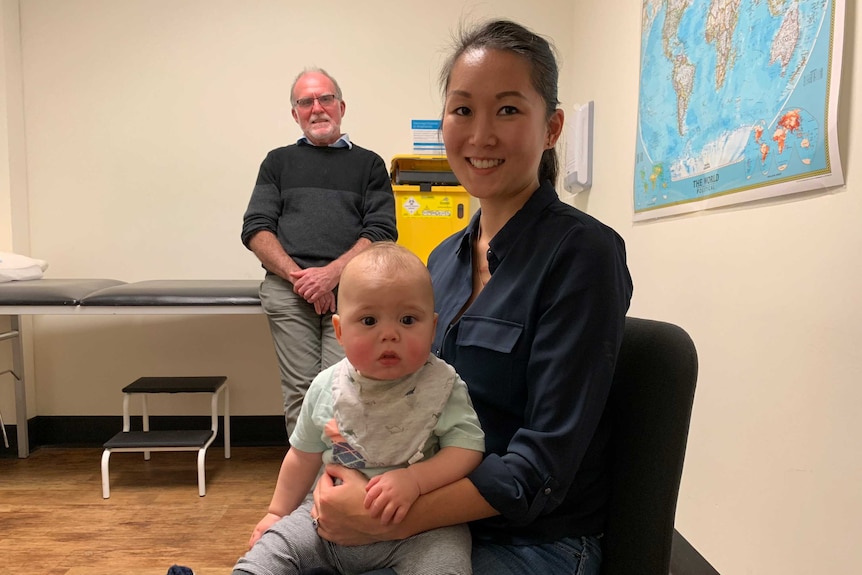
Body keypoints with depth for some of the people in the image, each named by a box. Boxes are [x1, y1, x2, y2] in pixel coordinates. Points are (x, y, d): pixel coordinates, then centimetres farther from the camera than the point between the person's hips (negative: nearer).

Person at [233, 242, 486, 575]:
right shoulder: (327, 388, -2)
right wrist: (278, 512, 20)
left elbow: (467, 448, -15)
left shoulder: (443, 387, -11)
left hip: (414, 527, -3)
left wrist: (413, 479, -30)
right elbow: (304, 455, 12)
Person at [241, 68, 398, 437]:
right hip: (288, 291, 1)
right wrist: (297, 275, -7)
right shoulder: (279, 162, 22)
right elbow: (255, 230, 10)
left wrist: (331, 273, -10)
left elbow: (381, 232, 4)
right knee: (300, 391, -1)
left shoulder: (368, 164, 18)